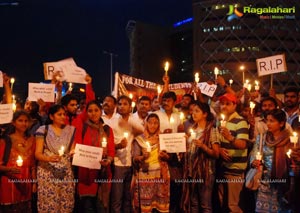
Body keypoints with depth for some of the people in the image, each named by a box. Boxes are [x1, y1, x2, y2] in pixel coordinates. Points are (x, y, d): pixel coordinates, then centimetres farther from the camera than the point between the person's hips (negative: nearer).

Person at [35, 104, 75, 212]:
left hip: (66, 173, 3)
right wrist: (49, 158, -24)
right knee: (48, 203, -5)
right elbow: (37, 153, -5)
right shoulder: (43, 130, 0)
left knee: (66, 204, 0)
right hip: (48, 173, -2)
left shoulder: (71, 130, 9)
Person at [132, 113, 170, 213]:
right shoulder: (139, 139, 1)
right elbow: (135, 158, -4)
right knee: (145, 202, -4)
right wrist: (143, 157, -23)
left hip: (160, 175, 2)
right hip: (145, 176, -2)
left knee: (161, 203, 1)